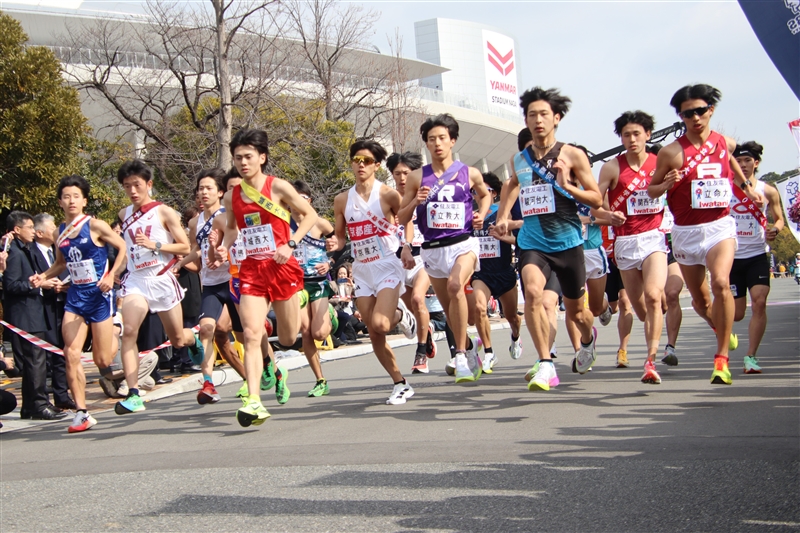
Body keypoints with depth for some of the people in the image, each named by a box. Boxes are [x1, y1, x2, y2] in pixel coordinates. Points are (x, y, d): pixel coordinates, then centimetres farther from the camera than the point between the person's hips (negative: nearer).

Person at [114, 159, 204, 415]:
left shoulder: (164, 212, -4)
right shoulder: (124, 215, 11)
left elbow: (185, 247, -5)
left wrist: (154, 244, -18)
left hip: (162, 279, -3)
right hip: (135, 280, 3)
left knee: (177, 340, 8)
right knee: (128, 332, -20)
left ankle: (193, 339, 47)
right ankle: (133, 394, -20)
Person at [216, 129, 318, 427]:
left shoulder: (278, 187, -6)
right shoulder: (231, 197, 6)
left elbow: (310, 215, 0)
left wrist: (291, 244, -11)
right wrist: (225, 247, 1)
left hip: (282, 268, -2)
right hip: (251, 271, 2)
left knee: (288, 339, 9)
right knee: (251, 335, -15)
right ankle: (254, 402, -18)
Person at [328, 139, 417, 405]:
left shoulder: (388, 195, -7)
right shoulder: (342, 200, 5)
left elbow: (408, 221, 5)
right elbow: (340, 237, 12)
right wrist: (334, 244, -10)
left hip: (387, 266, -4)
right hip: (361, 270, 4)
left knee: (380, 324, -23)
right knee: (374, 334, 3)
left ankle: (400, 314, 13)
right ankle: (401, 384, 17)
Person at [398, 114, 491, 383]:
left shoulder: (469, 173, 2)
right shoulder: (417, 177, 2)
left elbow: (485, 194, 23)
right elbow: (403, 218, 6)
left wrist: (481, 215, 4)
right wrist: (416, 202, -13)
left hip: (463, 243, -3)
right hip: (432, 249, 3)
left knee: (455, 284, -32)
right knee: (450, 311, 12)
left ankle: (461, 355, -24)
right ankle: (470, 349, 41)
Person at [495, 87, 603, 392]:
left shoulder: (573, 156, -4)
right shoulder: (519, 159, 5)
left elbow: (596, 200, -3)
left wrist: (566, 185, -18)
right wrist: (503, 215, 13)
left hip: (567, 242, -1)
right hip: (532, 242, 1)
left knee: (575, 311, 13)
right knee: (532, 291, -27)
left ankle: (588, 340, 50)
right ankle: (546, 365, -21)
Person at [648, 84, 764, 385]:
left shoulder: (726, 144, 2)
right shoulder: (672, 152, -9)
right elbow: (651, 190, -2)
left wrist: (747, 188, 22)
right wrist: (667, 184, -21)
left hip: (719, 226, 0)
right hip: (685, 232, 0)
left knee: (720, 282, -25)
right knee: (699, 299, 11)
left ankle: (722, 358, -18)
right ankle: (720, 328, 47)